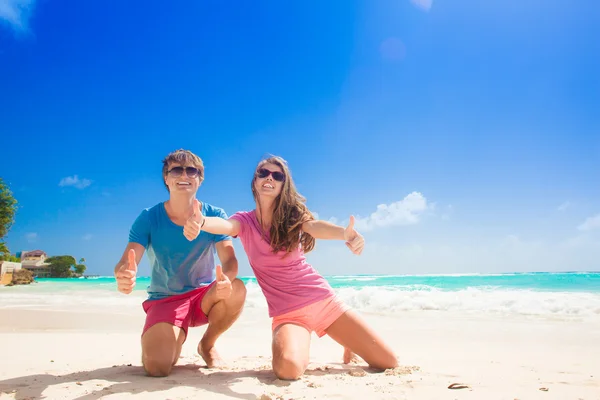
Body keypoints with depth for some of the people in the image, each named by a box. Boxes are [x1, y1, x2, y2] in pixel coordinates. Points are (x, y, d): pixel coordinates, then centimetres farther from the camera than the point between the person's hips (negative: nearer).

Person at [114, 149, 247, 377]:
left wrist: (226, 279, -44)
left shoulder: (215, 216, -9)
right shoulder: (149, 218, -11)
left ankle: (207, 344, 0)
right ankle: (175, 337, 15)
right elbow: (126, 263, -21)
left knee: (236, 289, -32)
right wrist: (124, 275, -47)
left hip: (205, 296, 2)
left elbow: (229, 259, -19)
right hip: (165, 299, -1)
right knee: (156, 367, -25)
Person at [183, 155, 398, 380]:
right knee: (289, 368, -33)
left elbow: (316, 226, -24)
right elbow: (225, 225, -25)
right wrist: (200, 223, -49)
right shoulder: (245, 221, -2)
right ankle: (303, 343, 4)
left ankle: (348, 345, 33)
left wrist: (345, 234, -47)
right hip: (288, 312, -1)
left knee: (388, 363, -1)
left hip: (324, 300, 1)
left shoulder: (292, 214, -2)